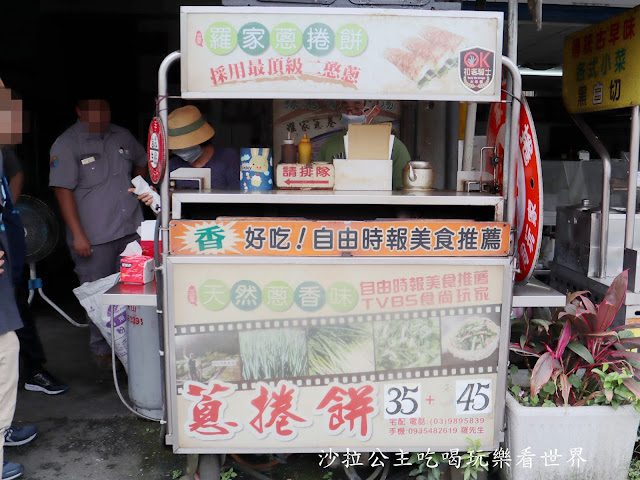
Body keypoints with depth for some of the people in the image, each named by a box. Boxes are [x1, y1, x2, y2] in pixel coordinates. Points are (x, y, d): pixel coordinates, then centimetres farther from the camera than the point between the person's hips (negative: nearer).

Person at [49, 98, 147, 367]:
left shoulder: (123, 136, 9)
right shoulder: (66, 145, -7)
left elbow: (142, 164, 28)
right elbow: (63, 191, -10)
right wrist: (78, 235, -15)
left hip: (131, 232, 4)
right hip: (93, 238, -4)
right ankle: (101, 349, 25)